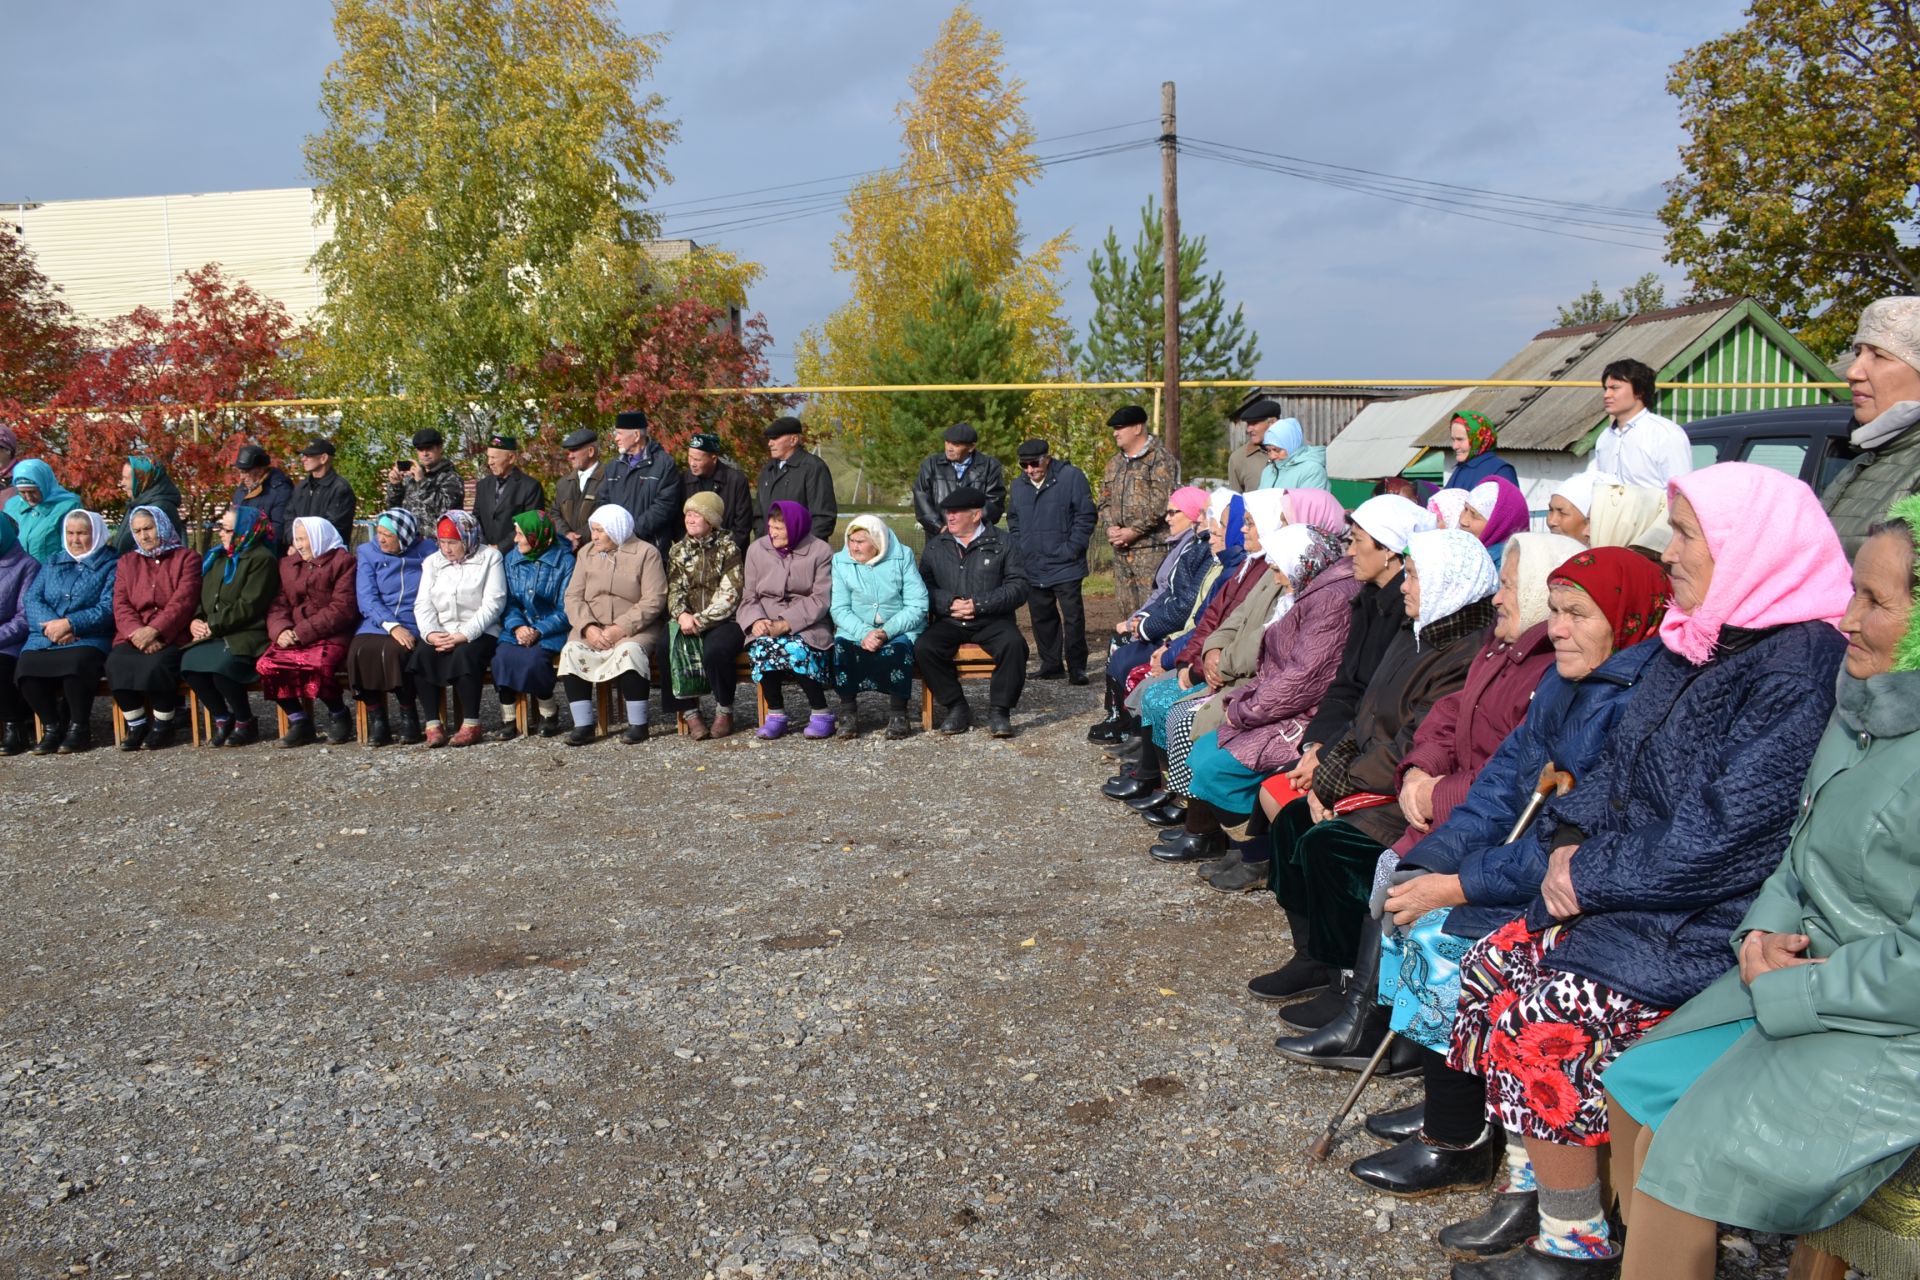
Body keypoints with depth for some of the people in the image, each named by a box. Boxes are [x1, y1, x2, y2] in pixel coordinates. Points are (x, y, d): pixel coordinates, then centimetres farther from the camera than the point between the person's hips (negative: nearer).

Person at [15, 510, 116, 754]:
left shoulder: (111, 566, 8)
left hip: (89, 639, -4)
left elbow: (108, 608, -6)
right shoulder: (52, 564, 23)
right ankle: (51, 727, -7)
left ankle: (79, 728, -14)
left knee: (75, 664, -36)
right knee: (26, 667, -27)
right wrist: (51, 625, -12)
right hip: (43, 639, 4)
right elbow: (32, 599, 9)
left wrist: (70, 624, -18)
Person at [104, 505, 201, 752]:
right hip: (134, 637, 4)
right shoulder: (127, 562, 23)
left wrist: (154, 630, -19)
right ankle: (136, 725, -14)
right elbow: (121, 605, 9)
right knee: (116, 662, -28)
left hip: (171, 637, -4)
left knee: (157, 663, -35)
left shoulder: (186, 558, 10)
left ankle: (164, 724, -14)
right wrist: (137, 633, -12)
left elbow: (182, 602, -5)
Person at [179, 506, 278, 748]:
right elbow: (201, 597, 20)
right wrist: (195, 621, -1)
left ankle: (245, 723, -7)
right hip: (212, 637, 7)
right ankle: (222, 719, -2)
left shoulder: (262, 559, -4)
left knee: (220, 667, -32)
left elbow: (248, 606, -13)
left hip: (245, 637, -7)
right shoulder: (216, 557, 22)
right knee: (189, 663, -22)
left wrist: (212, 626, -14)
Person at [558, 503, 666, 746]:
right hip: (593, 628, 4)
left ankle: (637, 725, -24)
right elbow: (573, 596, 5)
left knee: (629, 651, -35)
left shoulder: (646, 553, -2)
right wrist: (588, 627, -14)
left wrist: (620, 629, -20)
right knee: (572, 652, -24)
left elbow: (654, 600, -11)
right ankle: (583, 725, -21)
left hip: (635, 628, -4)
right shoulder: (587, 552, 13)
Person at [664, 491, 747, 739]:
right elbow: (673, 590, 8)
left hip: (723, 620, -4)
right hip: (687, 619, 4)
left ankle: (724, 710, -12)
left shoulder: (728, 547, 0)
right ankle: (689, 713, -15)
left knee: (715, 650, -35)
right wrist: (682, 614, -14)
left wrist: (701, 620, -17)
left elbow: (730, 594, -9)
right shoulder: (679, 551, 15)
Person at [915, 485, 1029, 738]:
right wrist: (950, 603, -14)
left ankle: (999, 711, -18)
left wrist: (979, 604, -14)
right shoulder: (935, 548, 13)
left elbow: (1018, 585, -4)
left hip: (992, 621, -2)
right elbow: (924, 587, 5)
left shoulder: (1001, 544, 5)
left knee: (1014, 644, -32)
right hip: (949, 622, 2)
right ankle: (955, 708, -12)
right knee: (923, 647, -26)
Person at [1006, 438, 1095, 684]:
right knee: (1041, 618, 10)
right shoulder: (1019, 485, 11)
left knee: (1073, 617, -6)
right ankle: (1051, 666, 20)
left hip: (1065, 567, -5)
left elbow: (1085, 516, -6)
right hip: (1032, 569, 5)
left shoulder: (1071, 477, -6)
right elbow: (1013, 522, 22)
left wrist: (1071, 550, -11)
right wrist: (1018, 551, 8)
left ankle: (1076, 667, 2)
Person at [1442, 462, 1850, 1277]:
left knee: (1537, 1028, -17)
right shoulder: (1698, 642, 7)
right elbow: (1622, 764, 14)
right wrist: (1572, 837, -3)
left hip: (1713, 934, -9)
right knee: (1489, 969, 2)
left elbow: (1718, 841, -25)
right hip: (1636, 894, 9)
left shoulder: (1801, 673, -22)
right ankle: (1531, 1187, 14)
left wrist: (1593, 878, -16)